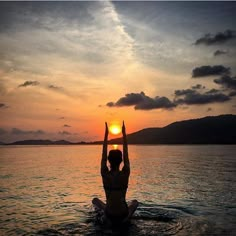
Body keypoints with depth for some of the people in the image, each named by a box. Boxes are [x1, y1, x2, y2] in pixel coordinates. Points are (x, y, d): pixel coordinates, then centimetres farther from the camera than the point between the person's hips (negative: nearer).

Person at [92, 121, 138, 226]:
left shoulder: (105, 174, -13)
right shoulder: (125, 174, -13)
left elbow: (104, 154, -3)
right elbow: (126, 155, -3)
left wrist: (106, 134, 0)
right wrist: (124, 133, 1)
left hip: (109, 216, 0)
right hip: (123, 216, 0)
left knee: (95, 200, 30)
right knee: (135, 202, 33)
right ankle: (126, 218, 12)